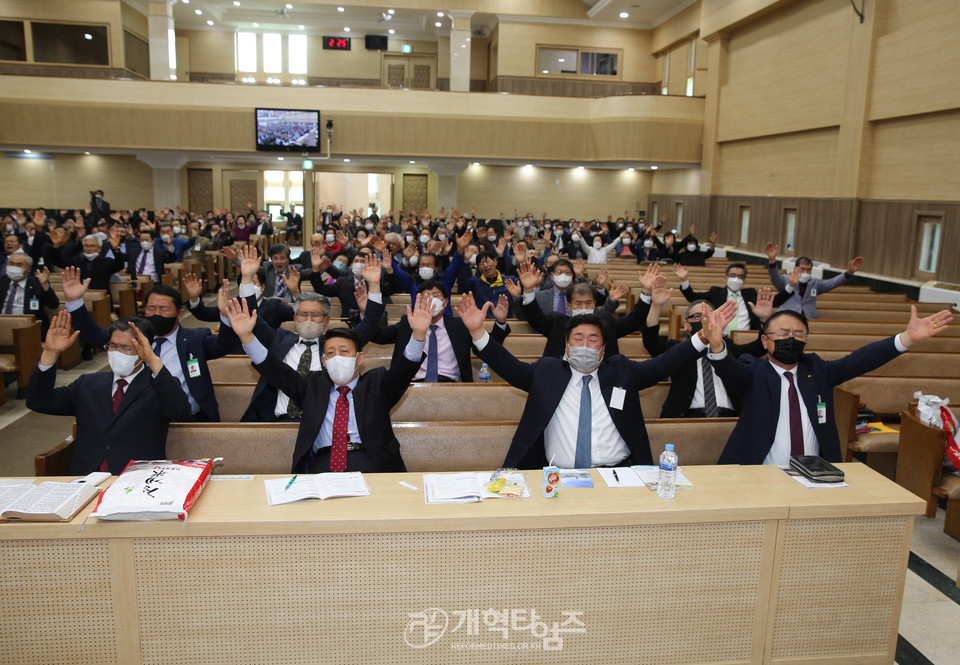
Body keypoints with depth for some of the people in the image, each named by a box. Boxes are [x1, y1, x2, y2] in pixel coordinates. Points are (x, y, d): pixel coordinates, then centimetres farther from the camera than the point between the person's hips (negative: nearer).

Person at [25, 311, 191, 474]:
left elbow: (181, 411, -17)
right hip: (84, 479, 5)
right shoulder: (88, 384, 20)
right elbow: (39, 402, 13)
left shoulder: (158, 386, 4)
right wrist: (51, 353, 2)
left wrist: (153, 360, -24)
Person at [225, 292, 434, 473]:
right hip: (322, 465, 1)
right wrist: (246, 336, -1)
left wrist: (419, 334, -19)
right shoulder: (313, 385, 24)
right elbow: (278, 373, 13)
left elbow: (404, 369, 1)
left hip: (371, 465, 0)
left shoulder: (376, 383, 18)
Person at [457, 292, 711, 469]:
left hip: (617, 472, 2)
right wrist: (477, 331, -7)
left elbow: (664, 364, 8)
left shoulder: (622, 371, 16)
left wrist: (704, 337, -4)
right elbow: (509, 366, 6)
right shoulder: (546, 372, 14)